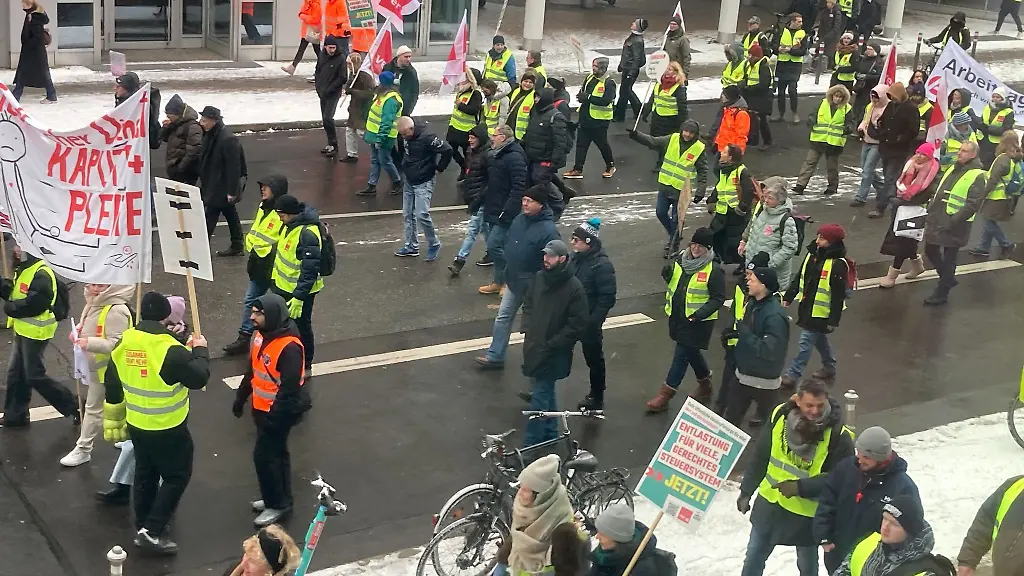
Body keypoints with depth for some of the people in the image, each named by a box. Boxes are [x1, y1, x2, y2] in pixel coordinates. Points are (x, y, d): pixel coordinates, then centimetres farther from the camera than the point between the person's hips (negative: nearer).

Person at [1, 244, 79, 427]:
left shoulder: (41, 274, -22)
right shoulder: (23, 270, 12)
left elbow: (33, 304, -28)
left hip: (35, 332, -10)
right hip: (22, 330, 10)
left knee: (35, 376, -5)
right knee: (16, 373, 16)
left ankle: (73, 406, 4)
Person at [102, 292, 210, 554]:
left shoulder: (123, 343, -3)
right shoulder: (170, 349, -26)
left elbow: (112, 387, 7)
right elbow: (199, 378, -19)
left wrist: (114, 421, 19)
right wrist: (201, 350, -2)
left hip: (136, 424, 7)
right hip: (168, 429, -7)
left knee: (145, 474, 22)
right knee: (176, 476, 7)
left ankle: (143, 527, 33)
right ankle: (152, 531, 2)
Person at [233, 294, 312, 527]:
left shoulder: (289, 347, -28)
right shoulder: (260, 335, 1)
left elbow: (289, 388, -26)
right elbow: (252, 370, 14)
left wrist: (275, 417, -24)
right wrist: (241, 397, 20)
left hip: (278, 412, -9)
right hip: (262, 407, 9)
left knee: (264, 455, -3)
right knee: (276, 453, 20)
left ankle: (277, 504, 12)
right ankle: (279, 498, 34)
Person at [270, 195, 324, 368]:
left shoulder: (308, 234, -29)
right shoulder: (290, 224, -1)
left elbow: (310, 270, -29)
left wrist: (299, 297, -27)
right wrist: (275, 276, 23)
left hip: (300, 290, -9)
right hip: (283, 285, 9)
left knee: (301, 327, 8)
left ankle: (305, 366, 26)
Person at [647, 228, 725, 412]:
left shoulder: (714, 270, -16)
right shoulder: (680, 260, 3)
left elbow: (718, 298, -14)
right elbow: (673, 282, 17)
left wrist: (701, 313, -26)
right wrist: (667, 275, -6)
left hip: (697, 321, -7)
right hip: (677, 317, 7)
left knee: (682, 355, -3)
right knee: (691, 352, 21)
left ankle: (665, 394, 4)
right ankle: (705, 385, 42)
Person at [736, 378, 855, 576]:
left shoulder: (837, 435, -24)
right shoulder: (781, 416, -13)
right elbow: (760, 456, -1)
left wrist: (801, 487, -30)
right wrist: (746, 491, 6)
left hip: (807, 513, -3)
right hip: (769, 502, 3)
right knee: (754, 557, 20)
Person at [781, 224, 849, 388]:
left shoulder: (838, 264, -22)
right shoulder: (812, 255, 1)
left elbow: (839, 295, -20)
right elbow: (799, 278, 12)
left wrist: (834, 320, -18)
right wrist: (788, 297, 12)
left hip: (821, 313, -8)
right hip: (807, 307, 8)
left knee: (806, 342, -4)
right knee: (819, 339, 23)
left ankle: (792, 376, 2)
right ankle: (829, 368, 41)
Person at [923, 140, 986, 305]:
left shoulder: (978, 176, -12)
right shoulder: (953, 168, 14)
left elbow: (973, 204, -19)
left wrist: (954, 221, -24)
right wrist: (930, 209, 13)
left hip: (954, 226, -8)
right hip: (937, 220, 8)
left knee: (948, 259, 2)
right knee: (930, 251, 16)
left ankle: (941, 294, 13)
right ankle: (948, 279, 37)